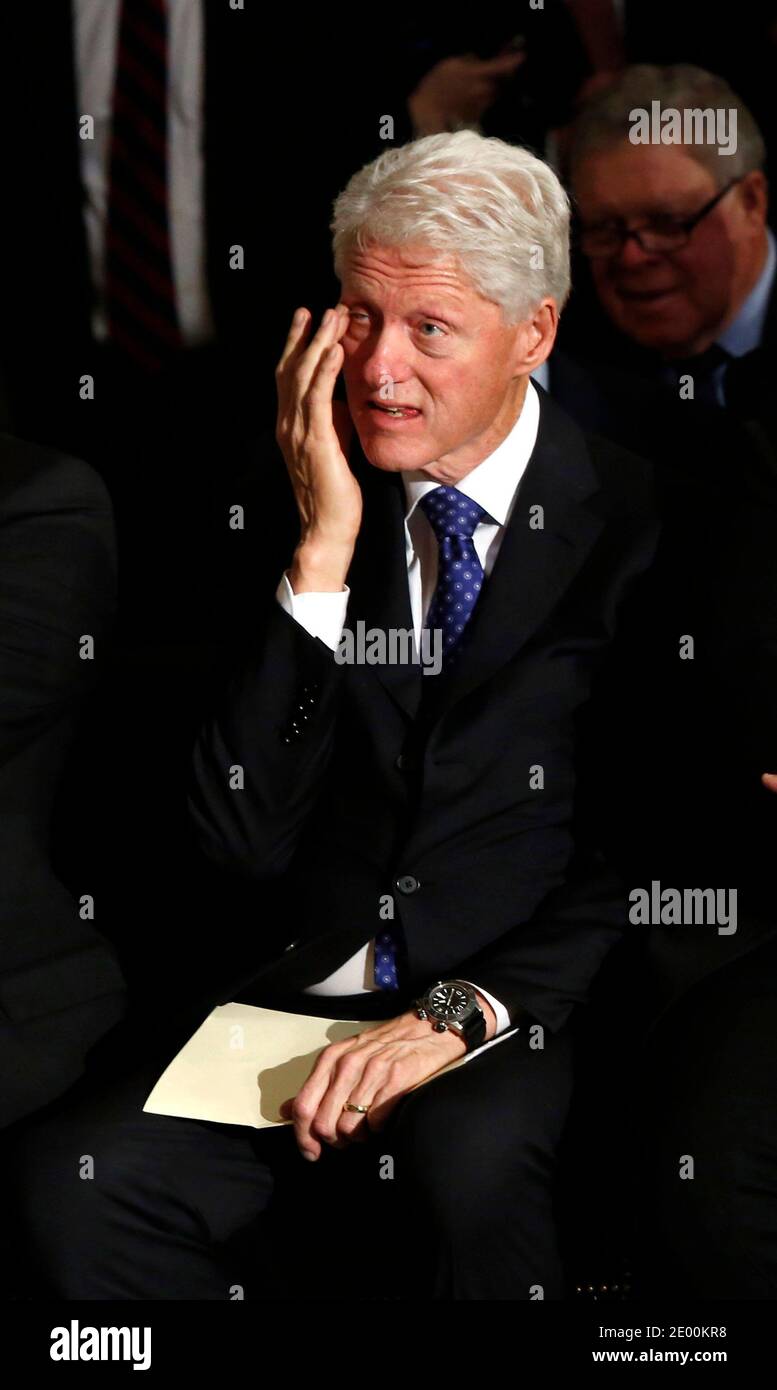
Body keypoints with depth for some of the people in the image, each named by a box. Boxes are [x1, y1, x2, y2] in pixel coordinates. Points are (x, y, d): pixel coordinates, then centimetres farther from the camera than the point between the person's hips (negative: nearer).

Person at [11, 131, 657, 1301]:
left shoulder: (645, 524, -3)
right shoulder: (318, 520, 7)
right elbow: (240, 837, -2)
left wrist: (463, 1014, -19)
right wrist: (325, 548, -8)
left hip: (528, 1017, -3)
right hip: (309, 1004, 4)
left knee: (470, 1161, -36)